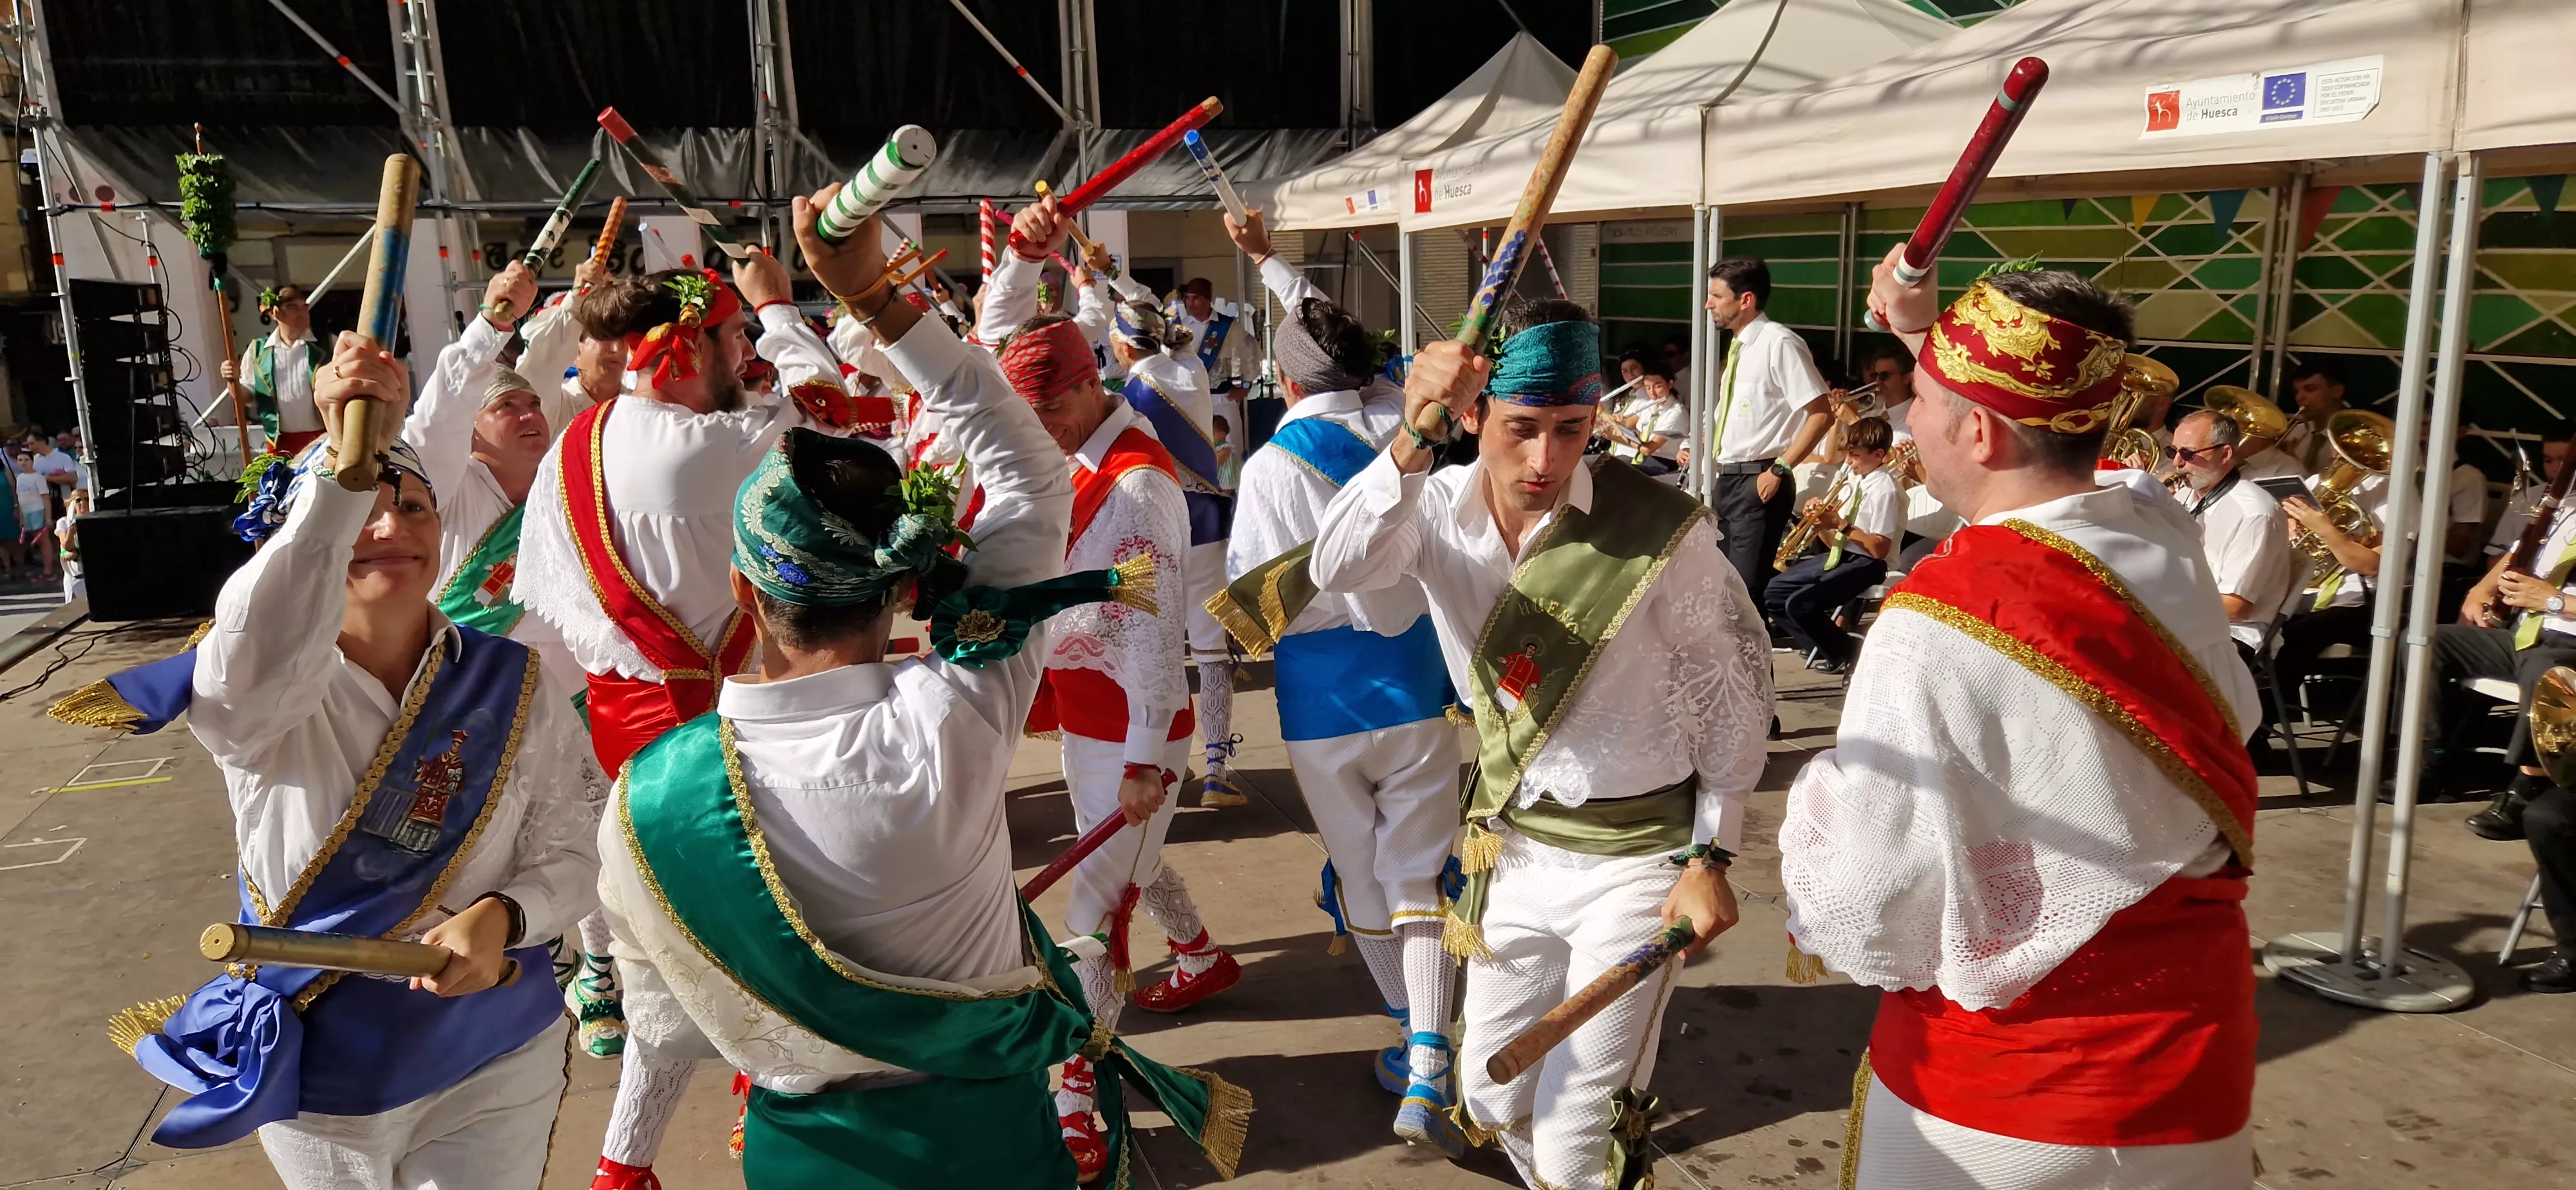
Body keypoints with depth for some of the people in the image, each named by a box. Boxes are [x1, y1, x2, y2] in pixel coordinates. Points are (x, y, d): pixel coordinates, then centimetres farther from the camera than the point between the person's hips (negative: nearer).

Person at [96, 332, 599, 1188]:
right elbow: (255, 664, -38)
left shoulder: (510, 684, -7)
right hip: (316, 1080, 0)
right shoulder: (259, 693, -13)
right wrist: (348, 463, -48)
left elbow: (571, 854, -6)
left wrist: (501, 918, -28)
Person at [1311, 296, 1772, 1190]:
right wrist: (1413, 441, -46)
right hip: (1514, 847, 5)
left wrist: (1711, 856, -6)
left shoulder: (1663, 528, -20)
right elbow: (1337, 569, -31)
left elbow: (1736, 690, -7)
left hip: (1636, 858, -4)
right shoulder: (1440, 512, -10)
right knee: (1493, 1096, 19)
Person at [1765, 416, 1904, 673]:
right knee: (1772, 594, 5)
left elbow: (1879, 550, -21)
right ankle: (1823, 645, 14)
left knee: (1800, 603, -25)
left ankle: (1847, 651, -1)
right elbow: (1834, 542, 12)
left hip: (1866, 564, -9)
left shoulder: (1885, 490, -15)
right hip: (1839, 555, 9)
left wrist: (1840, 524, -21)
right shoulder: (1853, 479, 10)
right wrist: (1821, 521, -7)